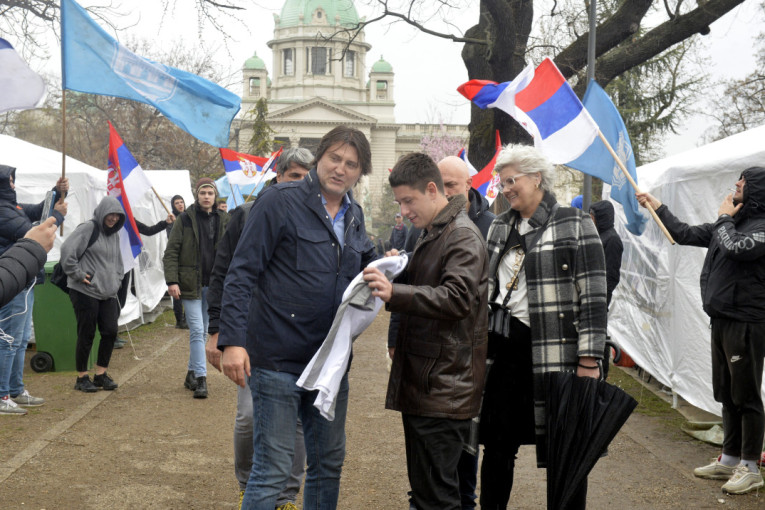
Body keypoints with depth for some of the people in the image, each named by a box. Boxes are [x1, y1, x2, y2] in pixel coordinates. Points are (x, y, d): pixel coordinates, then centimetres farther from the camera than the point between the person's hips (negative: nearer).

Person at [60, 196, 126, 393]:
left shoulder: (114, 234, 16)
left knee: (110, 332, 1)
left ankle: (101, 374, 16)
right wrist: (77, 274, -15)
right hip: (85, 291, -7)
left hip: (108, 293, 7)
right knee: (86, 334, -1)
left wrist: (117, 280, 16)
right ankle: (82, 377, 12)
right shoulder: (88, 229, -9)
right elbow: (67, 250, -18)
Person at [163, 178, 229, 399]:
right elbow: (171, 252, -4)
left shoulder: (223, 220, 7)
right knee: (197, 330, -8)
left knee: (202, 331, 12)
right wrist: (172, 281, -13)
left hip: (212, 284, 4)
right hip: (190, 283, -4)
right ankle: (200, 378, -5)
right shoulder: (185, 219, -3)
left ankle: (192, 373, 26)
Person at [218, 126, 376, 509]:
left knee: (329, 464, 17)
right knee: (272, 470, 0)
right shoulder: (280, 201, -9)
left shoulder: (354, 215, 11)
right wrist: (232, 340, -20)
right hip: (279, 359, -6)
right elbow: (241, 273, -12)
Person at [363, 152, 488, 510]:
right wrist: (399, 271, 11)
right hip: (421, 381, 10)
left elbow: (456, 298, -25)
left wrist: (395, 292, -34)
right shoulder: (431, 233, 19)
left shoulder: (463, 236, -13)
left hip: (443, 386, -10)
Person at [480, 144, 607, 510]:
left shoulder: (574, 224, -5)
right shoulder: (500, 228, 13)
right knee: (497, 446, 11)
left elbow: (594, 296, -9)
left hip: (555, 352, -5)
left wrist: (589, 360, -14)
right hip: (504, 350, 6)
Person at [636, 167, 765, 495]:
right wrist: (657, 206, 20)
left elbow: (737, 248, -28)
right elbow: (685, 234, 22)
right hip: (722, 320, 9)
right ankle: (730, 460, 26)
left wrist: (725, 217, -10)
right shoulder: (727, 225, 15)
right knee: (727, 395, 15)